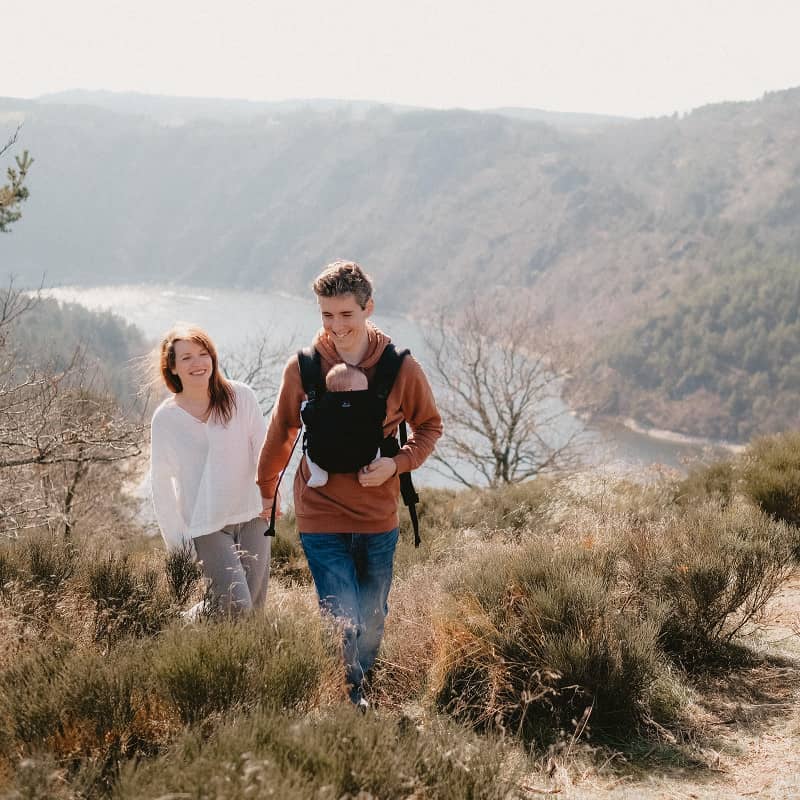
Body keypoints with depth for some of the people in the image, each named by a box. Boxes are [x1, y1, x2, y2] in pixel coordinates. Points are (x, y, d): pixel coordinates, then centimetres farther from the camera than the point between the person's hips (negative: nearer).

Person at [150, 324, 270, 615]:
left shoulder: (241, 397, -4)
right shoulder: (165, 419, -5)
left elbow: (263, 449, 5)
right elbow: (162, 483, 1)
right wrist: (177, 542, -1)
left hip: (251, 516, 2)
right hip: (206, 527, -2)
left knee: (255, 607, 3)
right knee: (237, 605, -13)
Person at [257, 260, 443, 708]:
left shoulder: (402, 369, -8)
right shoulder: (302, 368, -7)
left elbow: (430, 426, 6)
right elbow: (281, 433, 9)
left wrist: (397, 463, -12)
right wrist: (265, 491, 20)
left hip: (379, 519, 2)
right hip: (320, 517, -2)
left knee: (373, 620, 16)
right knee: (343, 621, -7)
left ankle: (361, 686, 41)